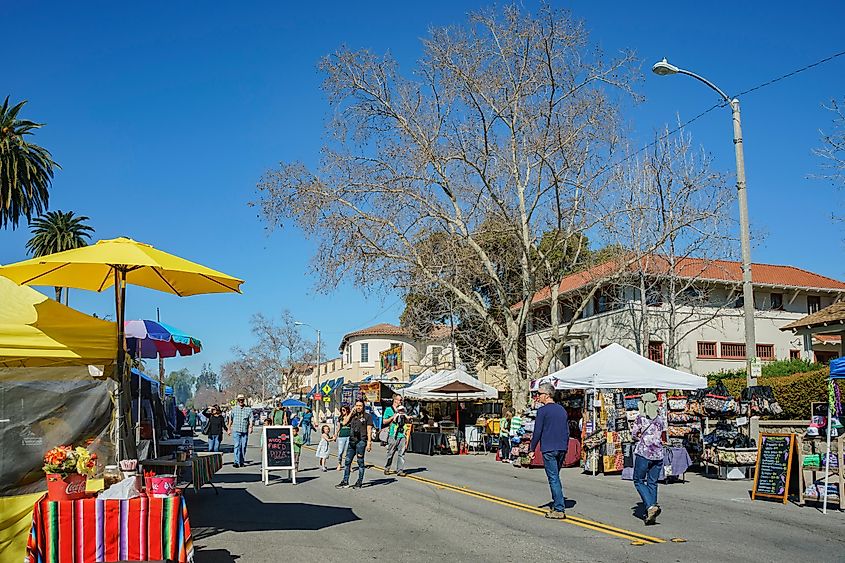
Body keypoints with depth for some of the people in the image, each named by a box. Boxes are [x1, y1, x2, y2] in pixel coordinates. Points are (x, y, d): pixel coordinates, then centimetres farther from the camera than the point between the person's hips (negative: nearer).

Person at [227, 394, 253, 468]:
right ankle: (237, 462, -16)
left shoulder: (248, 409, 7)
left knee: (243, 447, 6)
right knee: (237, 446, -11)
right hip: (236, 430, -1)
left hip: (245, 431, 1)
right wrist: (229, 429, 16)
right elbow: (230, 420, 15)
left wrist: (250, 427, -14)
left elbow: (251, 419, 2)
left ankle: (242, 461, 17)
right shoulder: (234, 409, 9)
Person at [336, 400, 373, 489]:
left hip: (361, 441, -5)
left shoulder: (367, 416, 2)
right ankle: (345, 482, 12)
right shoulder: (353, 416, 17)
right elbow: (345, 422, 4)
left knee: (360, 462, 0)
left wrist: (369, 443, -10)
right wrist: (351, 412, 3)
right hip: (352, 441, 6)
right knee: (347, 461, 5)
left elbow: (369, 430, -3)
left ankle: (359, 482, 7)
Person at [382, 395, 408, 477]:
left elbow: (407, 421, 22)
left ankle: (400, 470, 2)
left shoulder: (402, 409, 17)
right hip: (393, 435, -4)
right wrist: (393, 417, -10)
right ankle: (386, 469, 16)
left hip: (402, 434, 4)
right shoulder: (389, 409, 3)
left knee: (402, 453, -1)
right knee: (390, 453, 1)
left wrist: (404, 415, 2)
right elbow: (384, 421, 1)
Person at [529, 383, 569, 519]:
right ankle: (557, 505, 19)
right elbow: (567, 431, 16)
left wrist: (532, 449, -2)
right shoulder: (562, 409, 13)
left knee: (553, 479, -5)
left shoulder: (542, 410, -9)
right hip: (562, 449, 7)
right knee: (556, 477, 17)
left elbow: (537, 432, -10)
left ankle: (559, 509, -7)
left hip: (548, 449, -7)